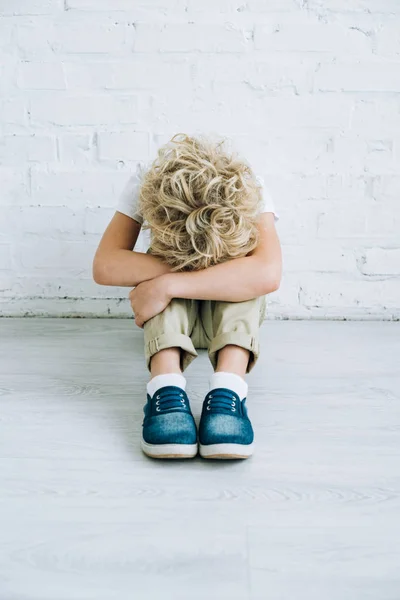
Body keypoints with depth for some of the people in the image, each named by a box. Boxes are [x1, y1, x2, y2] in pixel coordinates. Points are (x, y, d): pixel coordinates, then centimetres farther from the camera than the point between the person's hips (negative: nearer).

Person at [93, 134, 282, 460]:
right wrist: (184, 266, -40)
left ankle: (228, 389, -45)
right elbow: (105, 266, -33)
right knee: (171, 266, -31)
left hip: (235, 314, 0)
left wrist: (167, 285, -48)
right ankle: (167, 385, -45)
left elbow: (268, 274, -44)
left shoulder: (247, 188, -25)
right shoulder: (146, 185, -22)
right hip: (167, 318, 1)